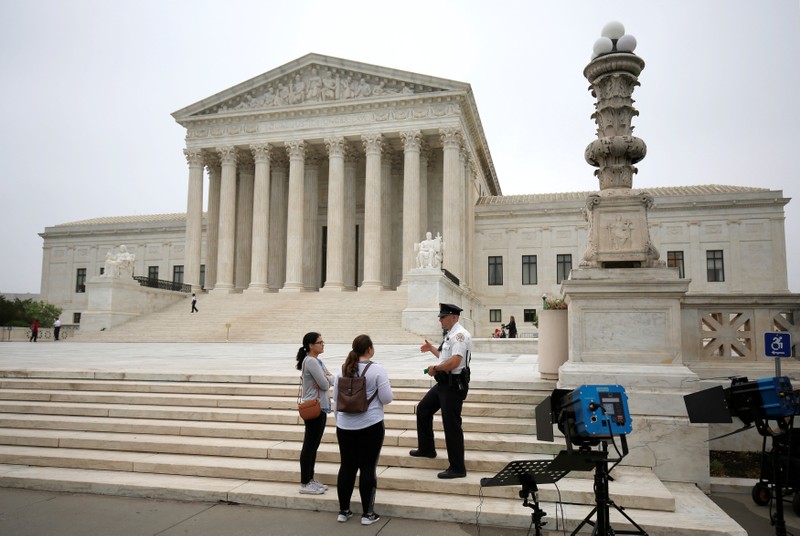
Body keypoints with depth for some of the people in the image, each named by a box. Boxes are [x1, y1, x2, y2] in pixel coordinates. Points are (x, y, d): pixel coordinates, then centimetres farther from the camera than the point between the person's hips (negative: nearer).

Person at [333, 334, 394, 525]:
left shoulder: (342, 370, 5)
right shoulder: (377, 369, -12)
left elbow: (336, 399, 11)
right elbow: (386, 398, -11)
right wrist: (391, 394, 11)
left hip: (345, 426, 5)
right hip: (370, 426, -4)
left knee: (347, 467, 11)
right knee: (368, 468, 3)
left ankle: (343, 511, 19)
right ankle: (367, 514, 10)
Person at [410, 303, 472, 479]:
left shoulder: (460, 335, -18)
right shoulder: (450, 335, 14)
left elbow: (454, 361, -29)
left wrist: (435, 368, -17)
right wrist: (432, 349, 32)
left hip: (454, 385, -11)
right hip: (443, 383, 11)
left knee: (451, 425, -5)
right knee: (423, 409, 20)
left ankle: (457, 468, 5)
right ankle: (426, 449, 35)